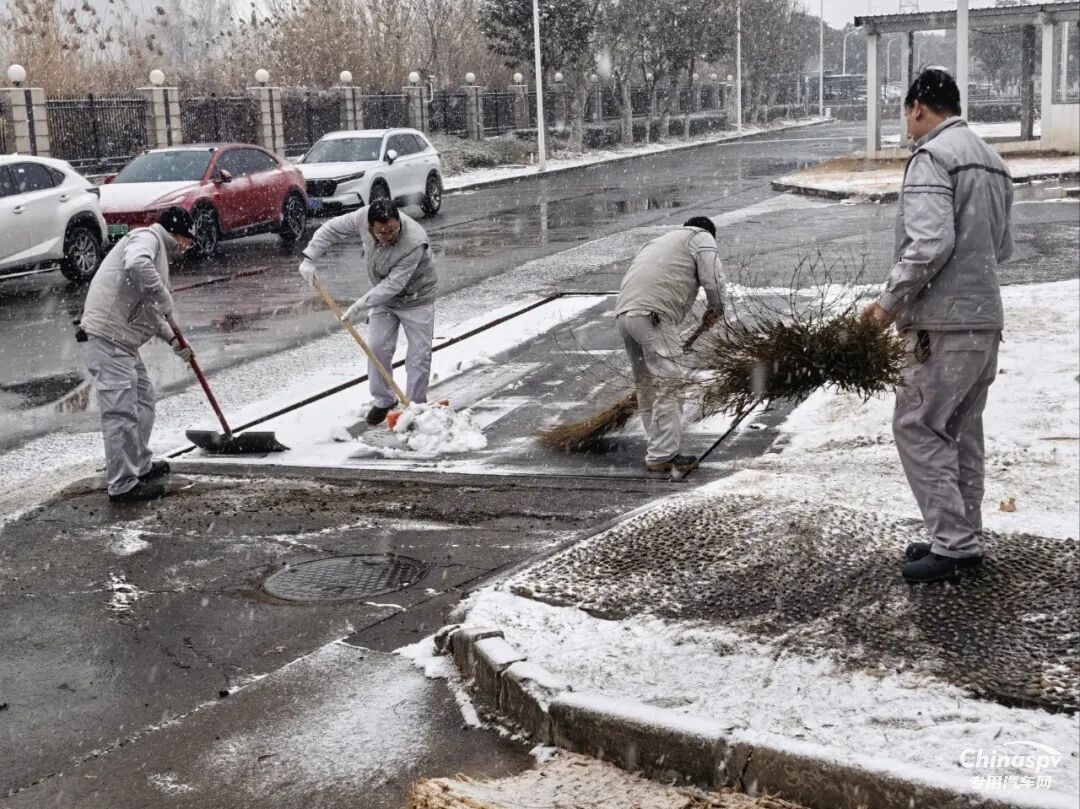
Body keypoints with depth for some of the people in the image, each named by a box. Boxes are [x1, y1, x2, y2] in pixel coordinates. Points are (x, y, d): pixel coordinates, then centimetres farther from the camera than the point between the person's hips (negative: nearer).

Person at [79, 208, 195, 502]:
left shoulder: (158, 250, 25)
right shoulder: (146, 237, -6)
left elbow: (147, 309, 30)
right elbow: (137, 265, -31)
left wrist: (173, 340, 23)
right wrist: (164, 299, -22)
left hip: (124, 340, 11)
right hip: (109, 337, -11)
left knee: (143, 399, 21)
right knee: (121, 411, -10)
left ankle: (141, 466, 33)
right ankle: (123, 485, -7)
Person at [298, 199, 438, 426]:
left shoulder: (415, 242, -39)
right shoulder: (363, 218, -24)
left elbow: (393, 284, -36)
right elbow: (331, 230, -7)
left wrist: (360, 305, -37)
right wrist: (309, 258, -16)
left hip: (416, 299, -4)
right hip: (383, 296, 4)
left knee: (419, 354, -2)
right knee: (377, 348, 3)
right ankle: (383, 401, 18)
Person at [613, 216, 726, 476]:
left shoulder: (661, 241, 37)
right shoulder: (702, 237, 14)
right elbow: (712, 278, -2)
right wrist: (715, 309, 16)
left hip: (624, 312, 8)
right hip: (653, 314, -8)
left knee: (646, 385, 13)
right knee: (667, 383, -7)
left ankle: (659, 451, 17)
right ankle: (663, 455, -9)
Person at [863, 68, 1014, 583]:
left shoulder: (932, 156, -11)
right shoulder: (990, 160, 18)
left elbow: (930, 242, -22)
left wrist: (891, 300, -14)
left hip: (946, 322, -9)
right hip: (986, 315, 9)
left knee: (917, 426, -4)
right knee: (962, 431, 15)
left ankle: (954, 543, -4)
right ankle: (964, 538, 21)